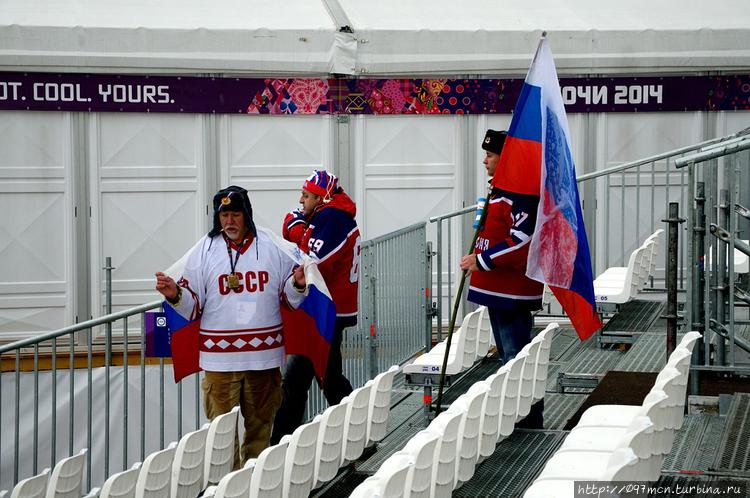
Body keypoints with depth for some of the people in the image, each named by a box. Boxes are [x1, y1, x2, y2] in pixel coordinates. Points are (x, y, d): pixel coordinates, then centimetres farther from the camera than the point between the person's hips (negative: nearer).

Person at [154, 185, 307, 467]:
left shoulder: (271, 246, 5)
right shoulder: (204, 250, 2)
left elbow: (289, 297, 13)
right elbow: (192, 307, 4)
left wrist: (298, 284, -8)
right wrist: (175, 295, -16)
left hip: (264, 354, 2)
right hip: (220, 356, -1)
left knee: (261, 423, 10)